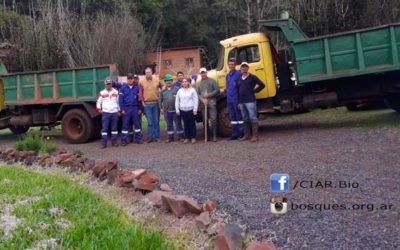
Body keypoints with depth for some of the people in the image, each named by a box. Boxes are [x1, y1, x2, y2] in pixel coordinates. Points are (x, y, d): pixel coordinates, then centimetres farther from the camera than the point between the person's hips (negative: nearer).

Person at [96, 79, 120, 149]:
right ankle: (104, 143, -3)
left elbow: (119, 101, 12)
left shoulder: (116, 92, 8)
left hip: (114, 112, 2)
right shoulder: (102, 93, 4)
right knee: (104, 128, -5)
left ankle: (114, 142, 13)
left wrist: (119, 110, 8)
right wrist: (99, 109, -1)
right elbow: (98, 102, 10)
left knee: (114, 128, 5)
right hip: (105, 112, -2)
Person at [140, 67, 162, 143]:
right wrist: (142, 101, -7)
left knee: (156, 121, 5)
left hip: (156, 103, 1)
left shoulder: (157, 80, 4)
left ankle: (157, 137, 12)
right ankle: (150, 137, 7)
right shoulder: (141, 82, 2)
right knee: (150, 122, 0)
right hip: (147, 104, -1)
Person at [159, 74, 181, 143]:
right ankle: (170, 137, 20)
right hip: (166, 111, 3)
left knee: (178, 123, 1)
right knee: (169, 124, 11)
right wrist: (161, 108, 6)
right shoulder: (163, 91, 9)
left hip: (175, 110, -3)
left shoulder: (177, 89, -2)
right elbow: (160, 100, 13)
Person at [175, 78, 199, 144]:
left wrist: (195, 109, -7)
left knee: (192, 124, 1)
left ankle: (193, 137, 8)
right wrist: (177, 110, 7)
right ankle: (187, 137, 12)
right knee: (185, 124, 6)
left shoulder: (192, 90, 2)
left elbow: (195, 100, -1)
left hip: (191, 110, -3)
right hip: (183, 110, 3)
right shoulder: (179, 91, 11)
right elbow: (177, 101, 13)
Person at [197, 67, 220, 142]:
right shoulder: (199, 83, 13)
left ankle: (214, 136, -3)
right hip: (203, 104, 4)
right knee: (205, 121, 7)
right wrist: (202, 99, -10)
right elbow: (197, 94, 8)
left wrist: (208, 95, -12)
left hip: (212, 103, -4)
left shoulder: (212, 81, 2)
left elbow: (217, 90, -3)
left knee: (213, 120, -8)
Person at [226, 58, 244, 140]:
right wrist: (227, 96, 13)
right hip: (229, 100, 7)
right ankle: (235, 134, 17)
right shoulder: (227, 75, 14)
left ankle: (242, 133, 7)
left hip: (236, 99, -7)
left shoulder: (239, 74, -8)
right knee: (232, 117, 10)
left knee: (239, 116, -1)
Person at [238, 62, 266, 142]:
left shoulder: (252, 77, -1)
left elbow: (262, 85, -5)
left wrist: (253, 91, -5)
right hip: (242, 102, 6)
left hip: (250, 101, -6)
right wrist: (239, 101, 13)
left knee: (253, 118, -7)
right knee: (245, 119, 12)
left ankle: (255, 135, -6)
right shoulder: (239, 79, 15)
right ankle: (247, 135, 19)